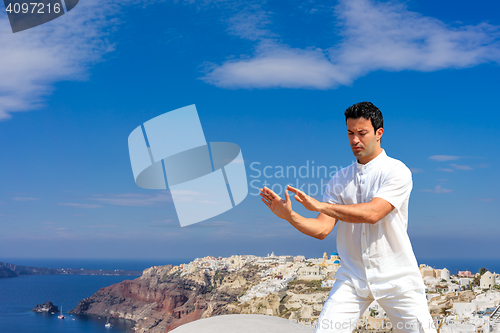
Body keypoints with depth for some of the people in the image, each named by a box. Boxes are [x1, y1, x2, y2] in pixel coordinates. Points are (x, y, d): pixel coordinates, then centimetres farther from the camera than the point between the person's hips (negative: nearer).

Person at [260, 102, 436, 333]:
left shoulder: (397, 171, -6)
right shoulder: (339, 180, 7)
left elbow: (372, 213, -21)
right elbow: (322, 229, 0)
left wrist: (320, 205, -25)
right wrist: (289, 216, -18)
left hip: (396, 277, -3)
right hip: (352, 278, 3)